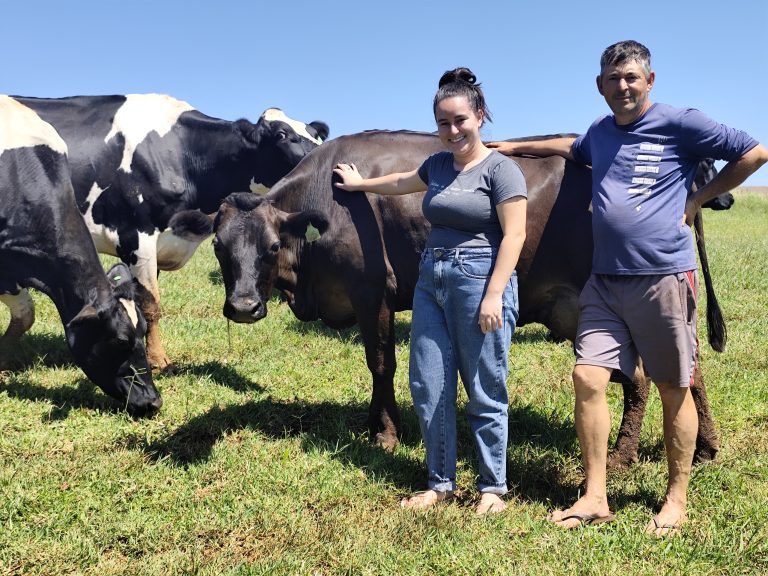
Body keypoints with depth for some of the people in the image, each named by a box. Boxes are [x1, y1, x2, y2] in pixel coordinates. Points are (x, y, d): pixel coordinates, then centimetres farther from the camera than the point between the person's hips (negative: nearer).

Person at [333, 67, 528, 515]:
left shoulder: (501, 169, -6)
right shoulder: (438, 165, 14)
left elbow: (514, 234, -11)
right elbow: (402, 182, 34)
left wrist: (494, 296, -18)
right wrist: (360, 183, 48)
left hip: (480, 280, -7)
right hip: (431, 280, 7)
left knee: (485, 393, 0)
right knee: (429, 388, 7)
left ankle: (494, 488, 16)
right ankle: (442, 483, 21)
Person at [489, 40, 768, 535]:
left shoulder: (681, 124, -3)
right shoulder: (600, 132, 14)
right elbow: (572, 147, 38)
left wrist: (698, 199, -1)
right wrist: (512, 147, 35)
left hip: (664, 278, -5)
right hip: (605, 281, 5)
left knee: (674, 390, 5)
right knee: (588, 377, -3)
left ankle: (677, 500, 20)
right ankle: (596, 498, 6)